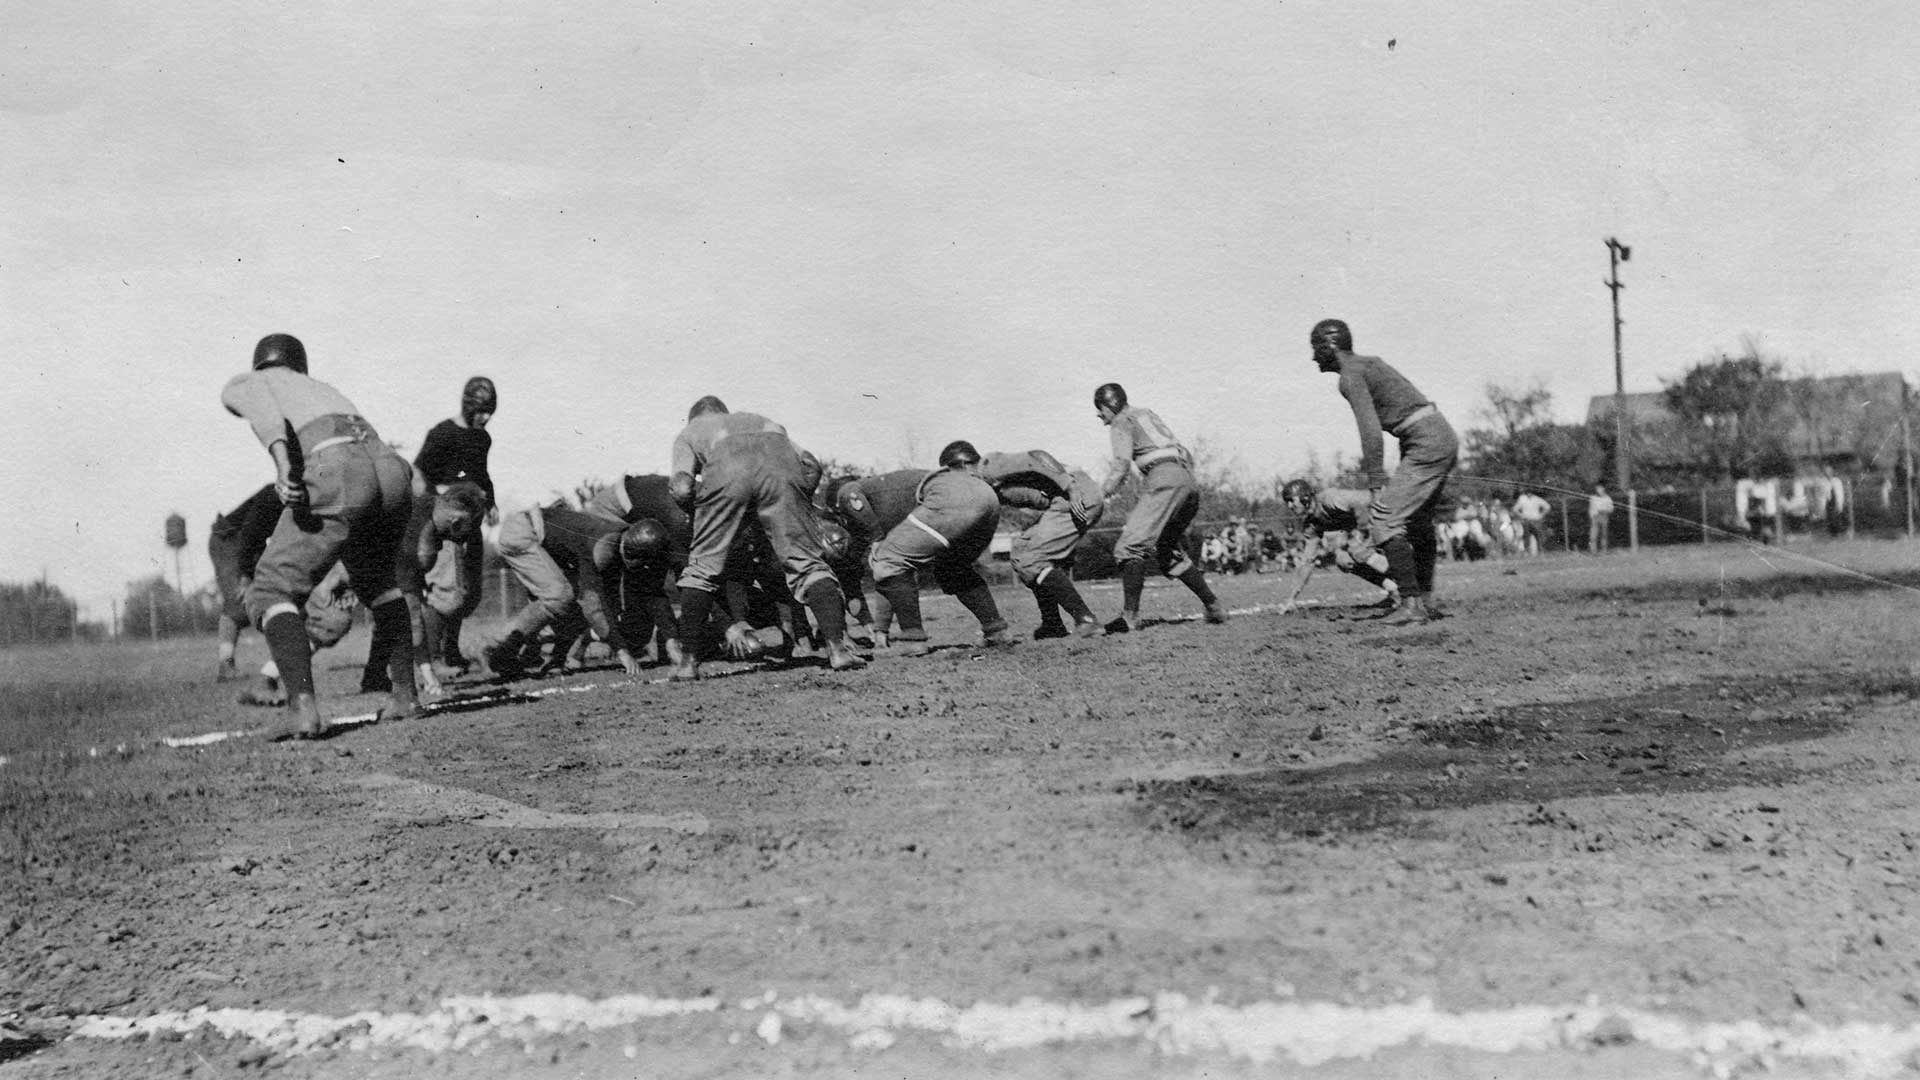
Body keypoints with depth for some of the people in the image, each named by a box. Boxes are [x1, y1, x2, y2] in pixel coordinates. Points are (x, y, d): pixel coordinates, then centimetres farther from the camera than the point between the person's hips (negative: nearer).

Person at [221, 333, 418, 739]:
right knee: (376, 577, 32)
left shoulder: (242, 384, 25)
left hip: (335, 475, -6)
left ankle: (303, 706, -17)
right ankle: (405, 692, 26)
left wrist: (281, 462, -20)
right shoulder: (324, 389, 41)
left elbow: (262, 408, -1)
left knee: (271, 593, 3)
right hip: (392, 469, 6)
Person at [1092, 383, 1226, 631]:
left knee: (1131, 545, -14)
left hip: (1165, 481, -9)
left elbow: (1122, 463, -11)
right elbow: (1187, 456, 30)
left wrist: (1101, 495, -11)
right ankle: (1213, 606, 19)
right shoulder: (1147, 415, 30)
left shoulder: (1123, 423, 6)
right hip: (1190, 483, 9)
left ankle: (1130, 615, -25)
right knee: (1169, 551, 21)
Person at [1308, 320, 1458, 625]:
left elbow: (1371, 431, -18)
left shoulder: (1351, 376, -8)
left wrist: (1376, 482, -18)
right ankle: (1424, 598, 27)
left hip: (1426, 444, -10)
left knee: (1385, 520, -13)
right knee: (1419, 521, 21)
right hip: (1444, 438, 10)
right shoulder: (1369, 363, 20)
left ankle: (1411, 603, -16)